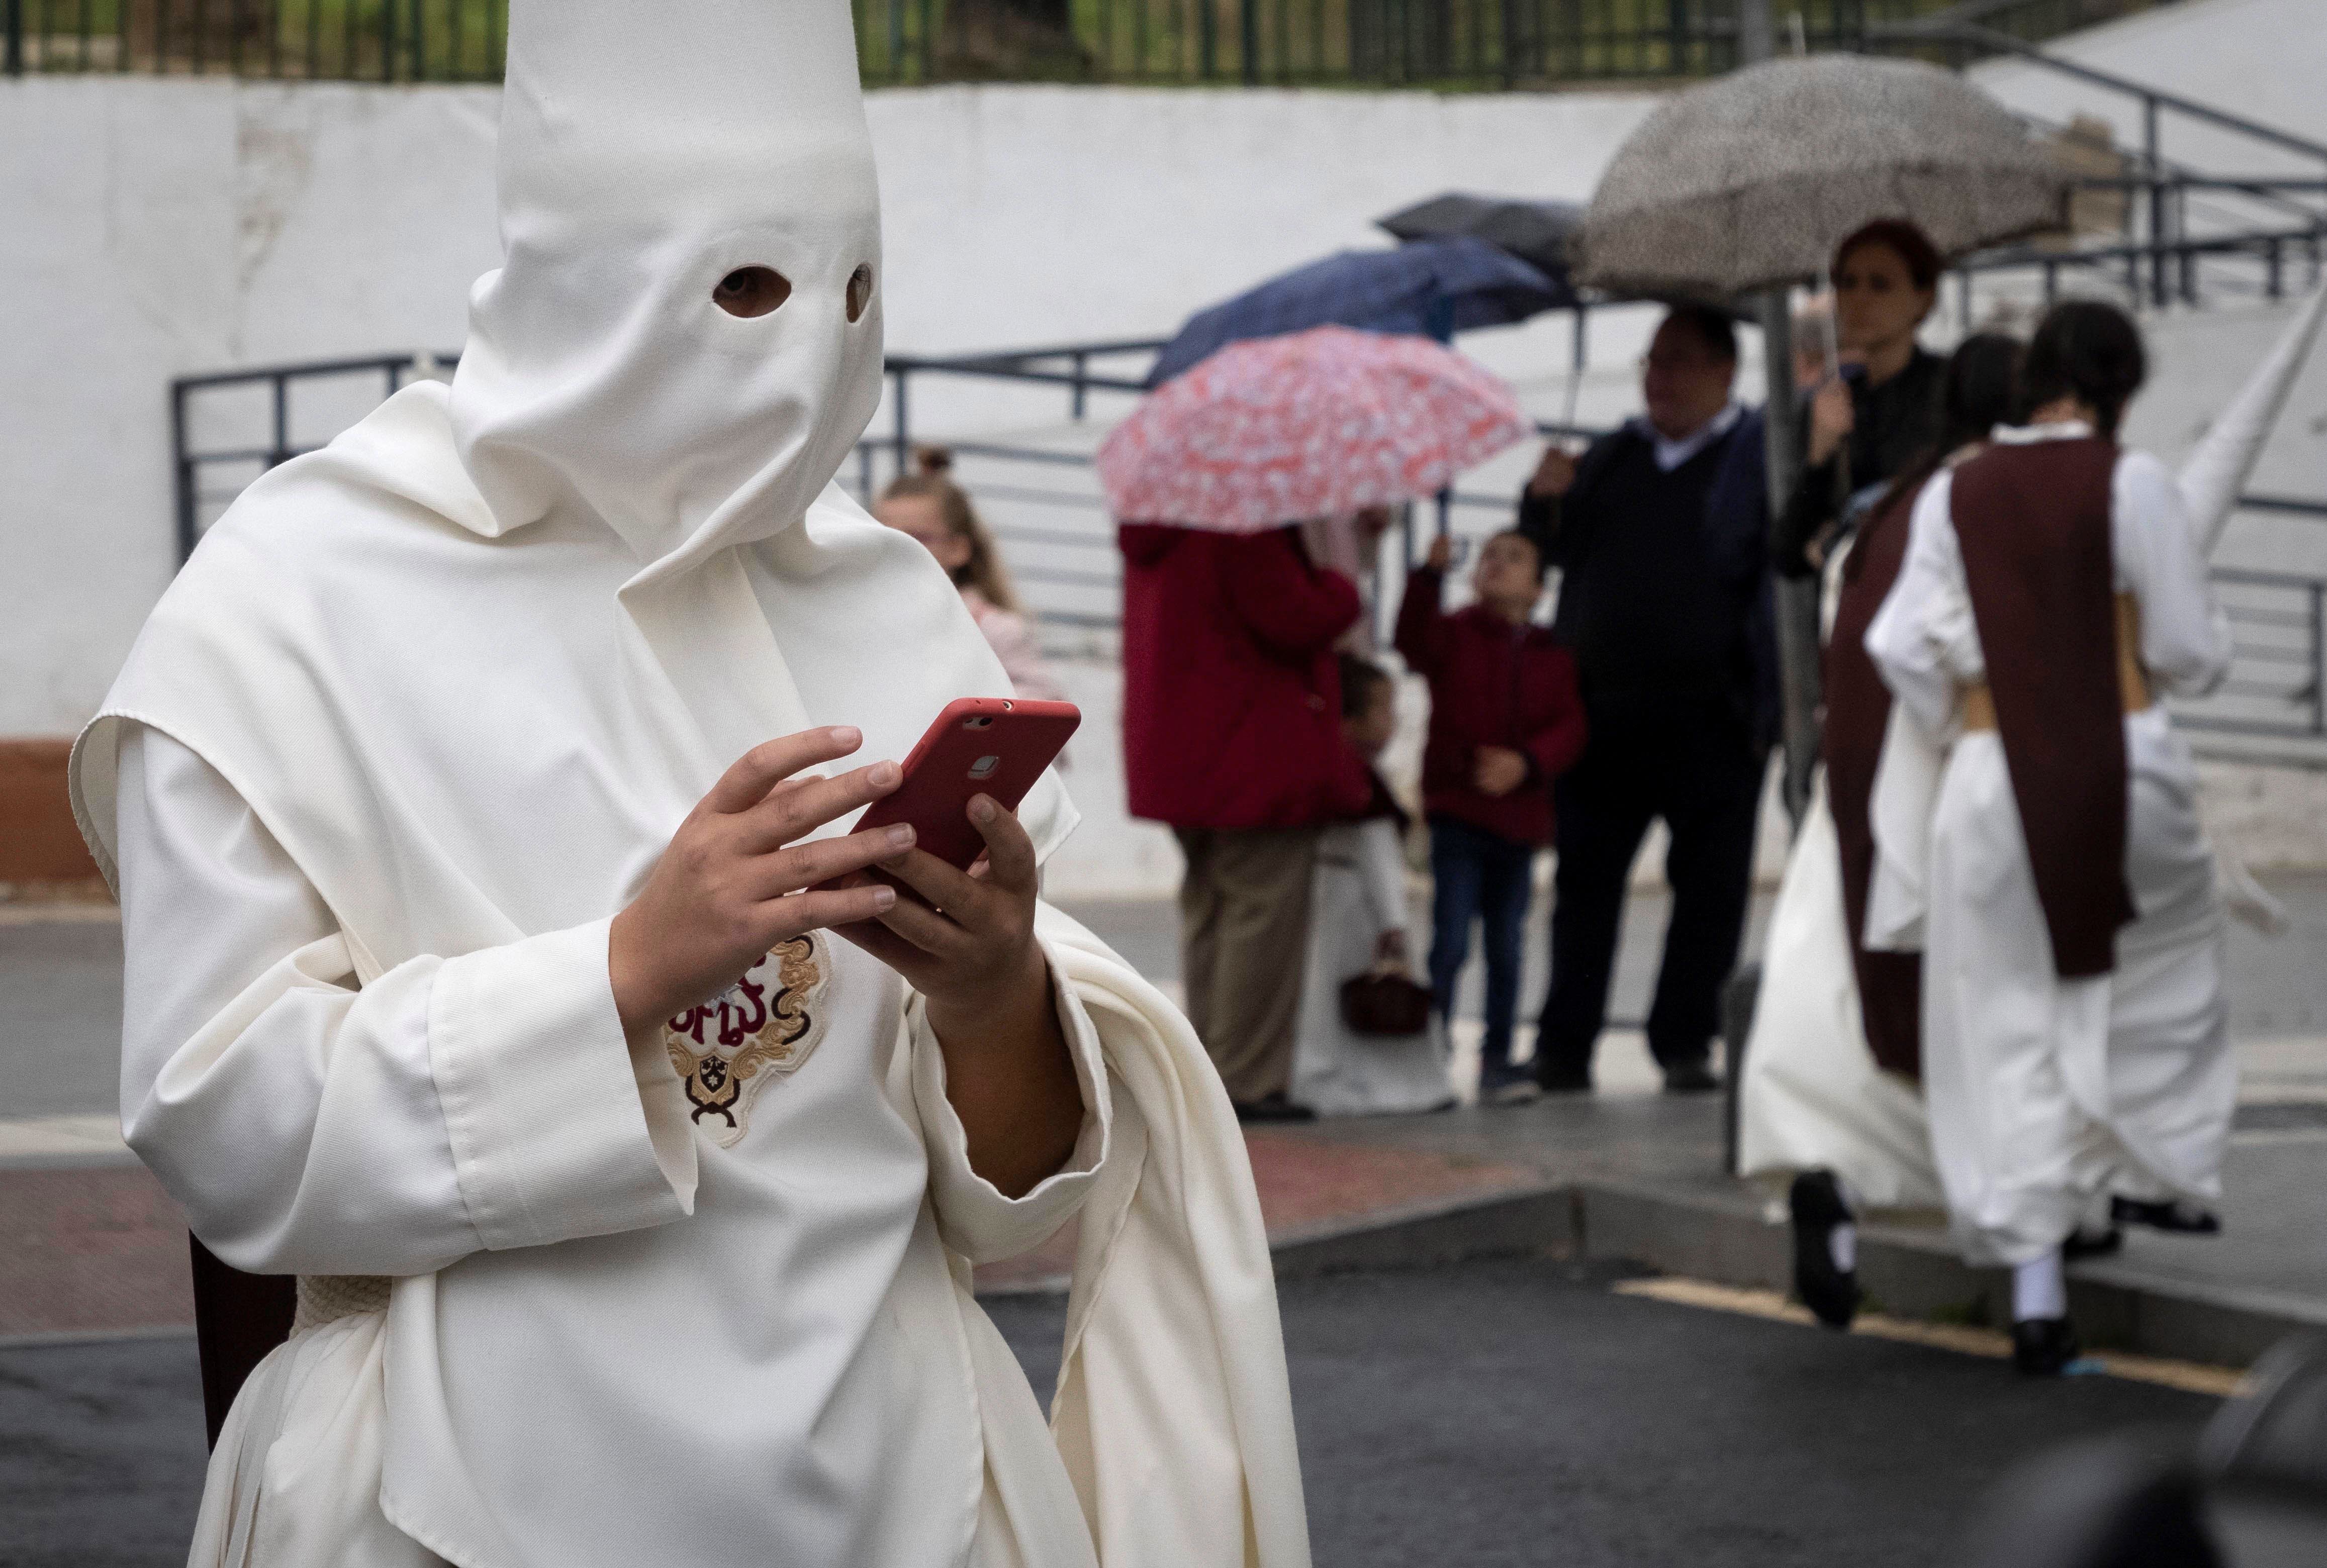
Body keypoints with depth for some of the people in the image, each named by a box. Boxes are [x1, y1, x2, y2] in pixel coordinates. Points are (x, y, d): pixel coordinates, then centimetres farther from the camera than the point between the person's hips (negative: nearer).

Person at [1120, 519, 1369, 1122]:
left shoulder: (1155, 533, 10)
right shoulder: (1250, 529, -19)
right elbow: (1294, 620, -22)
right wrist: (1342, 590, -2)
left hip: (1173, 753, 9)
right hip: (1258, 757, -9)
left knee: (1208, 910, 17)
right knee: (1263, 913, -4)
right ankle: (1246, 1083, -4)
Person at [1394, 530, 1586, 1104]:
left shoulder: (1552, 657, 9)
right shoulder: (1455, 632, 1)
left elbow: (1568, 729, 0)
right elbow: (1414, 643, -22)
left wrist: (1525, 762, -18)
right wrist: (1431, 576, -36)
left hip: (1518, 818, 4)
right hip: (1456, 814, -4)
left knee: (1506, 949, 10)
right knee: (1451, 943, -8)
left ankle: (1497, 1061, 19)